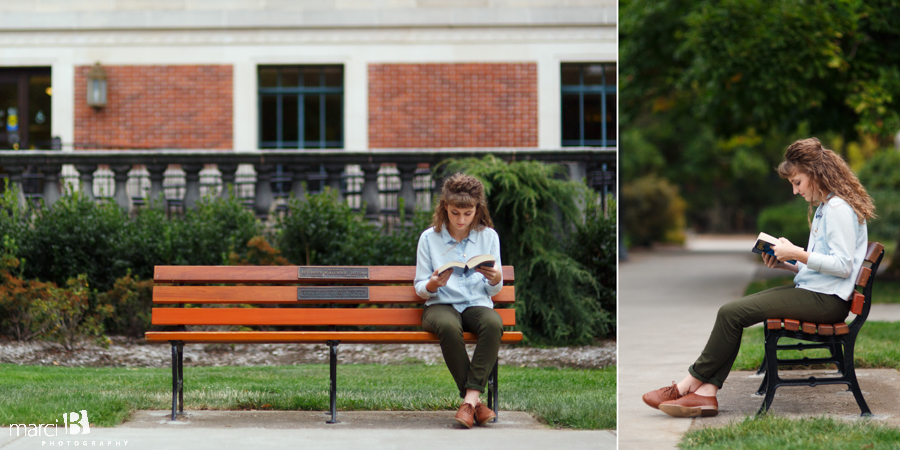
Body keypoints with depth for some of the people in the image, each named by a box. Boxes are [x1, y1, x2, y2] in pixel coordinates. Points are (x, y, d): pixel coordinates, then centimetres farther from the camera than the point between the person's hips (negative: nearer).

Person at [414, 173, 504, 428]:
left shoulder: (488, 237, 8)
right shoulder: (429, 238, 4)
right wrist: (433, 285, -17)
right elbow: (420, 289, 7)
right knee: (448, 326, -39)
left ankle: (470, 398, -36)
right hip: (441, 305, -1)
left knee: (494, 324, -36)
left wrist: (496, 279, -15)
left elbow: (494, 291, 10)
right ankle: (475, 401, -31)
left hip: (477, 304, 1)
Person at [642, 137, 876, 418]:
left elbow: (843, 265, -19)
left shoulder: (839, 209, -12)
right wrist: (785, 264, 6)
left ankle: (692, 382, -1)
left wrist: (797, 253, -16)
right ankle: (706, 393, -12)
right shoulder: (824, 208, 20)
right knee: (733, 310, -2)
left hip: (825, 300, -10)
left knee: (732, 313, -14)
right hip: (812, 291, 10)